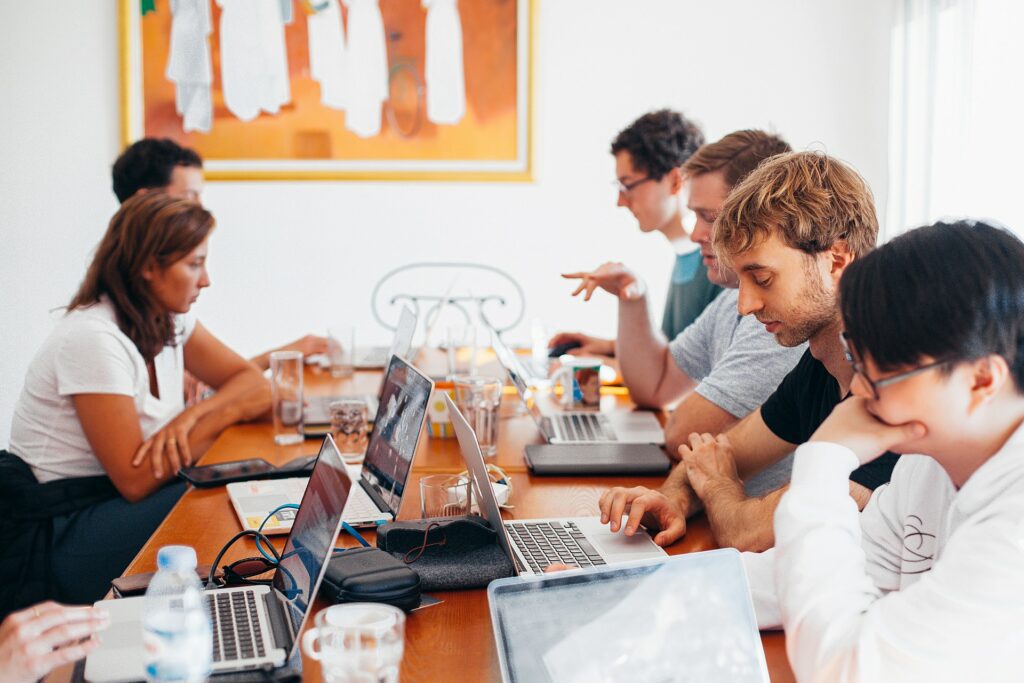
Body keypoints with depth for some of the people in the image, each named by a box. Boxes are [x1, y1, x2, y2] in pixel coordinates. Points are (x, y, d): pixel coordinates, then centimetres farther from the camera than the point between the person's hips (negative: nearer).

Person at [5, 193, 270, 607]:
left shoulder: (170, 320, 3)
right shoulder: (94, 338, -23)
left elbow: (255, 385, 0)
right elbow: (135, 480, -23)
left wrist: (191, 416, -20)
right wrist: (225, 412, -20)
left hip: (114, 496, 8)